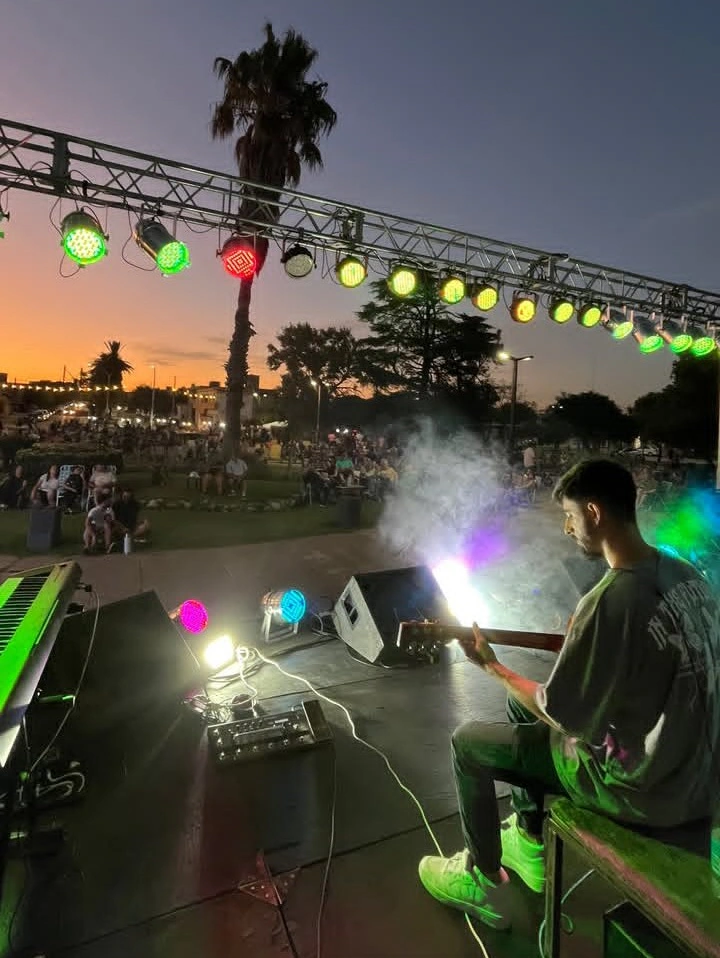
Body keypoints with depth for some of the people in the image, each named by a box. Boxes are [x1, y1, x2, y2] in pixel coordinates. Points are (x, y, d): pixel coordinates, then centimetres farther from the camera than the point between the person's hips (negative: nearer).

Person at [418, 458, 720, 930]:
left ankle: (483, 883, 27)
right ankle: (530, 848, 36)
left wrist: (491, 665, -7)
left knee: (468, 742, 5)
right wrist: (581, 641, 4)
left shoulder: (609, 601, -30)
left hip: (646, 788, -8)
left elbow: (560, 716, -20)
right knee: (521, 707, 22)